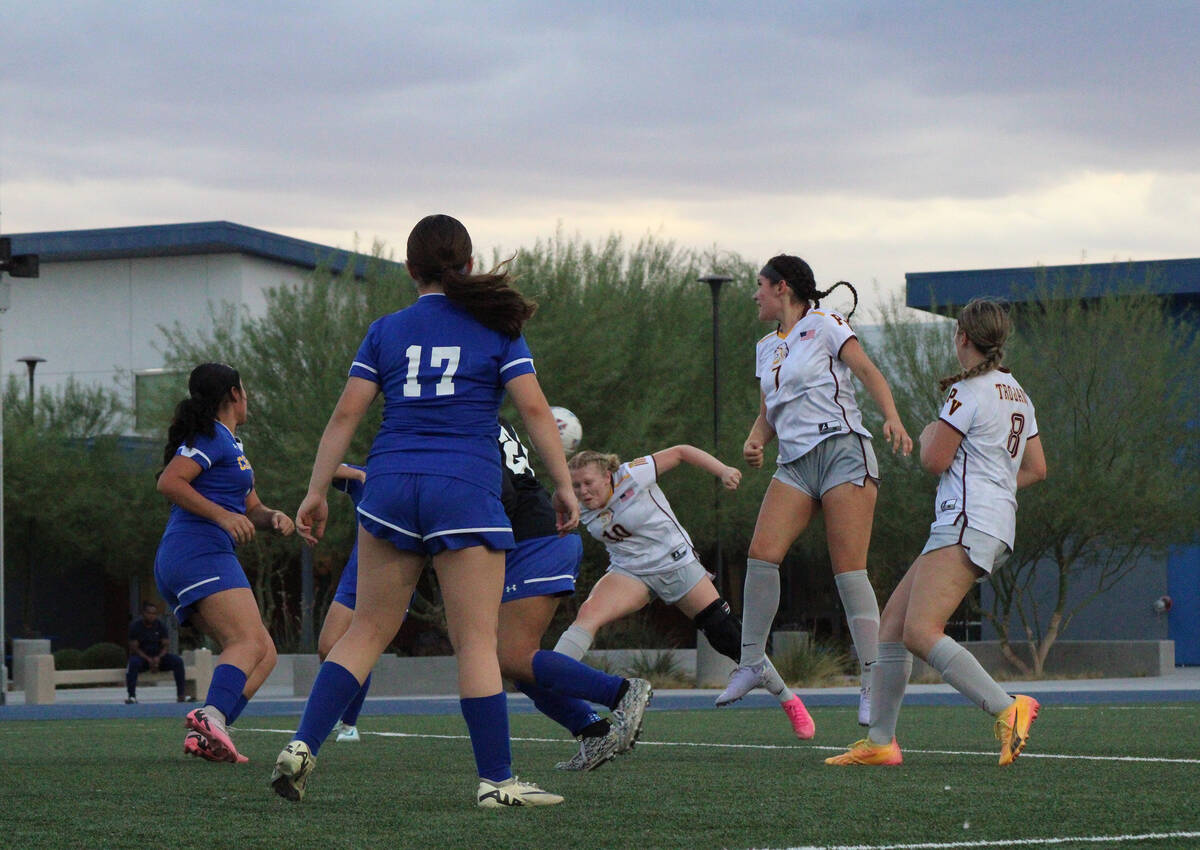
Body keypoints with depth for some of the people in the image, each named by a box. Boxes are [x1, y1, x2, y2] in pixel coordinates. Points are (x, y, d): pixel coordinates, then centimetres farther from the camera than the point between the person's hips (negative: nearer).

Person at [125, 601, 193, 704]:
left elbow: (166, 645, 0)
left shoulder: (160, 625, 3)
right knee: (134, 662, -38)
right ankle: (131, 696, -38)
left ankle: (181, 695, -19)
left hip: (158, 657, 3)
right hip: (141, 657, -3)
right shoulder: (135, 626, -6)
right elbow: (134, 648, -10)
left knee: (178, 661, -21)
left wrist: (158, 658, -20)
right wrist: (148, 660, -23)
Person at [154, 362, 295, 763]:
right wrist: (222, 516, -19)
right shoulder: (211, 437, -2)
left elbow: (252, 509, 31)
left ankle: (205, 733, -16)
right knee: (251, 643, -26)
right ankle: (210, 718, -50)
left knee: (264, 655, 3)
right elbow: (169, 482, -16)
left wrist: (275, 518, 9)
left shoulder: (230, 444, 28)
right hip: (200, 553, -10)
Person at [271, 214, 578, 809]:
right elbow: (534, 409, 0)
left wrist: (316, 492, 11)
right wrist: (563, 485, 4)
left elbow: (346, 414, 7)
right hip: (466, 491, -3)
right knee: (476, 641, -1)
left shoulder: (386, 331, 12)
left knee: (367, 631, 11)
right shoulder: (496, 327, 8)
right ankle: (496, 780, 0)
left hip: (390, 486, 3)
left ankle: (302, 746, 2)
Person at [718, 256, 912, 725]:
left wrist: (891, 417, -22)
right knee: (761, 553, -12)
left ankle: (873, 682, -8)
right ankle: (751, 663, -4)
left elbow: (868, 371, -6)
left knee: (849, 570, -11)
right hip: (794, 463, 6)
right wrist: (755, 441, 3)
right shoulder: (767, 347, 21)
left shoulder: (825, 325, 2)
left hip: (842, 452, -6)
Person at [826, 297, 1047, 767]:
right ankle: (880, 740, 9)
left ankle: (1007, 709, -32)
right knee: (893, 618, 10)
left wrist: (929, 434, 10)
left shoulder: (969, 390, -9)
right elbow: (1035, 468, 24)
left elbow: (934, 460, -10)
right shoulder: (1017, 394, 19)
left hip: (966, 524, -10)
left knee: (920, 632, -22)